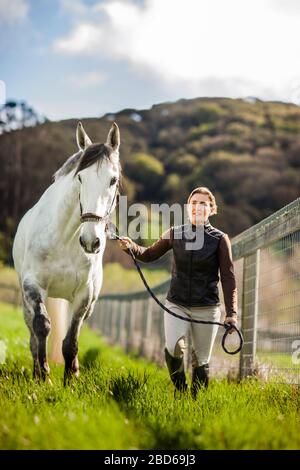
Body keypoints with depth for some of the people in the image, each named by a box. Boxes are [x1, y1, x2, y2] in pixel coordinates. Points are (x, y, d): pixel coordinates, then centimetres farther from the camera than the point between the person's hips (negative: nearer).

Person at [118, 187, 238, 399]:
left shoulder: (220, 239, -3)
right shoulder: (175, 234, 3)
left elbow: (228, 278, -3)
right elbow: (150, 254, 15)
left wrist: (232, 313, -10)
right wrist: (132, 246, -5)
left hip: (206, 309, -1)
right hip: (176, 305, 1)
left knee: (201, 361, 5)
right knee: (173, 348, -21)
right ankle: (180, 391, 2)